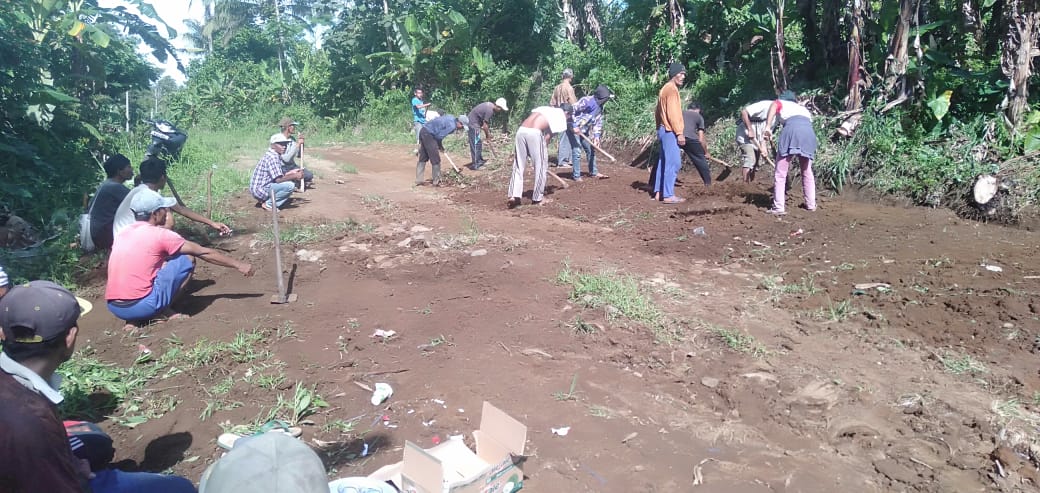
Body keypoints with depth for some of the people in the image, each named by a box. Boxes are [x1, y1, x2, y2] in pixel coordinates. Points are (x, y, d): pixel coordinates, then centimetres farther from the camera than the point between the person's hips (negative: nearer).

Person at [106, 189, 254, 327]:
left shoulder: (123, 234, 14)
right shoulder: (159, 234, -6)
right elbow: (204, 253, 1)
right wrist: (238, 264, 10)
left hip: (113, 308, 7)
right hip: (142, 306, -7)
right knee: (188, 259, 2)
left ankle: (133, 320, 16)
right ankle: (165, 311, 4)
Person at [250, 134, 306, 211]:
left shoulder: (276, 155, 12)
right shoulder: (272, 157, -19)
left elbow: (278, 175, 20)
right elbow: (278, 179, -25)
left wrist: (291, 172, 12)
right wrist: (295, 176, -16)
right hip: (260, 189, -10)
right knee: (290, 185, -24)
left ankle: (264, 200, 13)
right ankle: (268, 203, -9)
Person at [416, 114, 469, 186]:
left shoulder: (452, 118, 10)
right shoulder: (452, 126, -17)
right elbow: (439, 136, -17)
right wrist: (440, 146, 4)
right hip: (428, 134, -10)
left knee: (422, 158, 14)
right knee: (435, 160, -1)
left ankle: (418, 181, 18)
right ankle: (436, 182, 6)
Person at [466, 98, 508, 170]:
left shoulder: (490, 105, 6)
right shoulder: (489, 110, -24)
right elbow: (484, 125, -18)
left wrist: (488, 131, 11)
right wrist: (488, 135, -5)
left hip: (474, 123, 10)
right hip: (473, 124, -10)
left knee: (479, 143, 18)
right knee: (475, 145, -6)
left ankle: (479, 160, 28)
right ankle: (475, 165, -3)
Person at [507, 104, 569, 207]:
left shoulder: (547, 109, 31)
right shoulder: (561, 115, 13)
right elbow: (548, 136, 6)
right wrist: (545, 150, 15)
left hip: (521, 130, 6)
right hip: (534, 133, -6)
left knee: (519, 164, 13)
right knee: (541, 165, 8)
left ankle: (514, 195, 7)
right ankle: (537, 198, 15)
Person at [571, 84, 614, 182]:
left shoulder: (600, 108, 5)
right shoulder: (586, 101, -22)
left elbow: (598, 122, 9)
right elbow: (571, 110, -25)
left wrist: (596, 136, -3)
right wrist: (574, 126, -25)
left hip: (585, 131, 9)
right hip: (574, 129, -9)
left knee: (591, 150, 15)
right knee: (577, 152, -10)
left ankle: (593, 172, 30)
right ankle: (577, 176, -1)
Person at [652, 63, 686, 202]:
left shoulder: (665, 89, 19)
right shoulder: (671, 89, -12)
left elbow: (658, 112, 22)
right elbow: (672, 113, -20)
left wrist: (660, 128, 23)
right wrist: (679, 132, -20)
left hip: (664, 130, 11)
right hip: (670, 131, -11)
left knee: (664, 162, 12)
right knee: (673, 162, -12)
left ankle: (658, 192, 15)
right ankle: (668, 195, -14)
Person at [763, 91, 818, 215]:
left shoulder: (781, 103, 27)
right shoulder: (804, 108, 41)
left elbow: (773, 106, 2)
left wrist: (767, 127, -11)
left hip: (792, 129, -5)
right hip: (809, 132, 5)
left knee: (780, 173, -1)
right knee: (807, 171, 22)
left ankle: (779, 207, -7)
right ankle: (811, 204, 26)